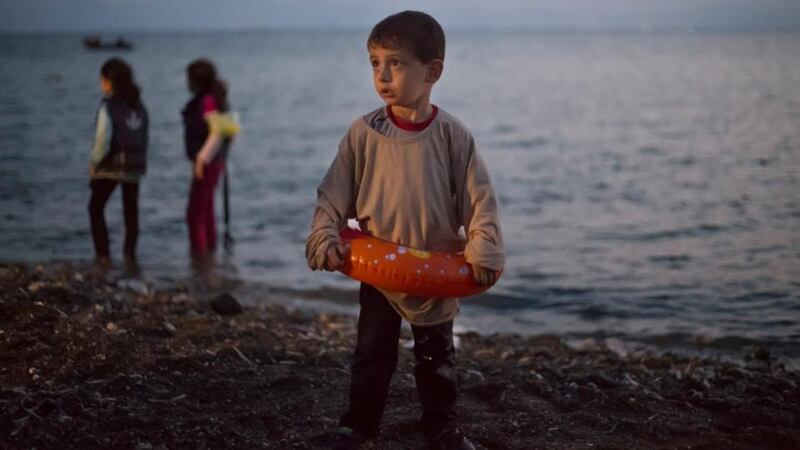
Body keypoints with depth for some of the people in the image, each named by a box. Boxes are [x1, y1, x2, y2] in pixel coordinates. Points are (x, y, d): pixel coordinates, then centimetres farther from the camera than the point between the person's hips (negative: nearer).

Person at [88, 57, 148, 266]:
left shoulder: (108, 104, -13)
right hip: (135, 166, 5)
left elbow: (103, 140, -17)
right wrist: (140, 161, 13)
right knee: (131, 210, 14)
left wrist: (93, 164, -6)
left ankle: (103, 253, 3)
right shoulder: (138, 105, 5)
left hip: (111, 165, -5)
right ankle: (130, 253, 12)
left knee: (96, 207, 10)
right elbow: (144, 138, 6)